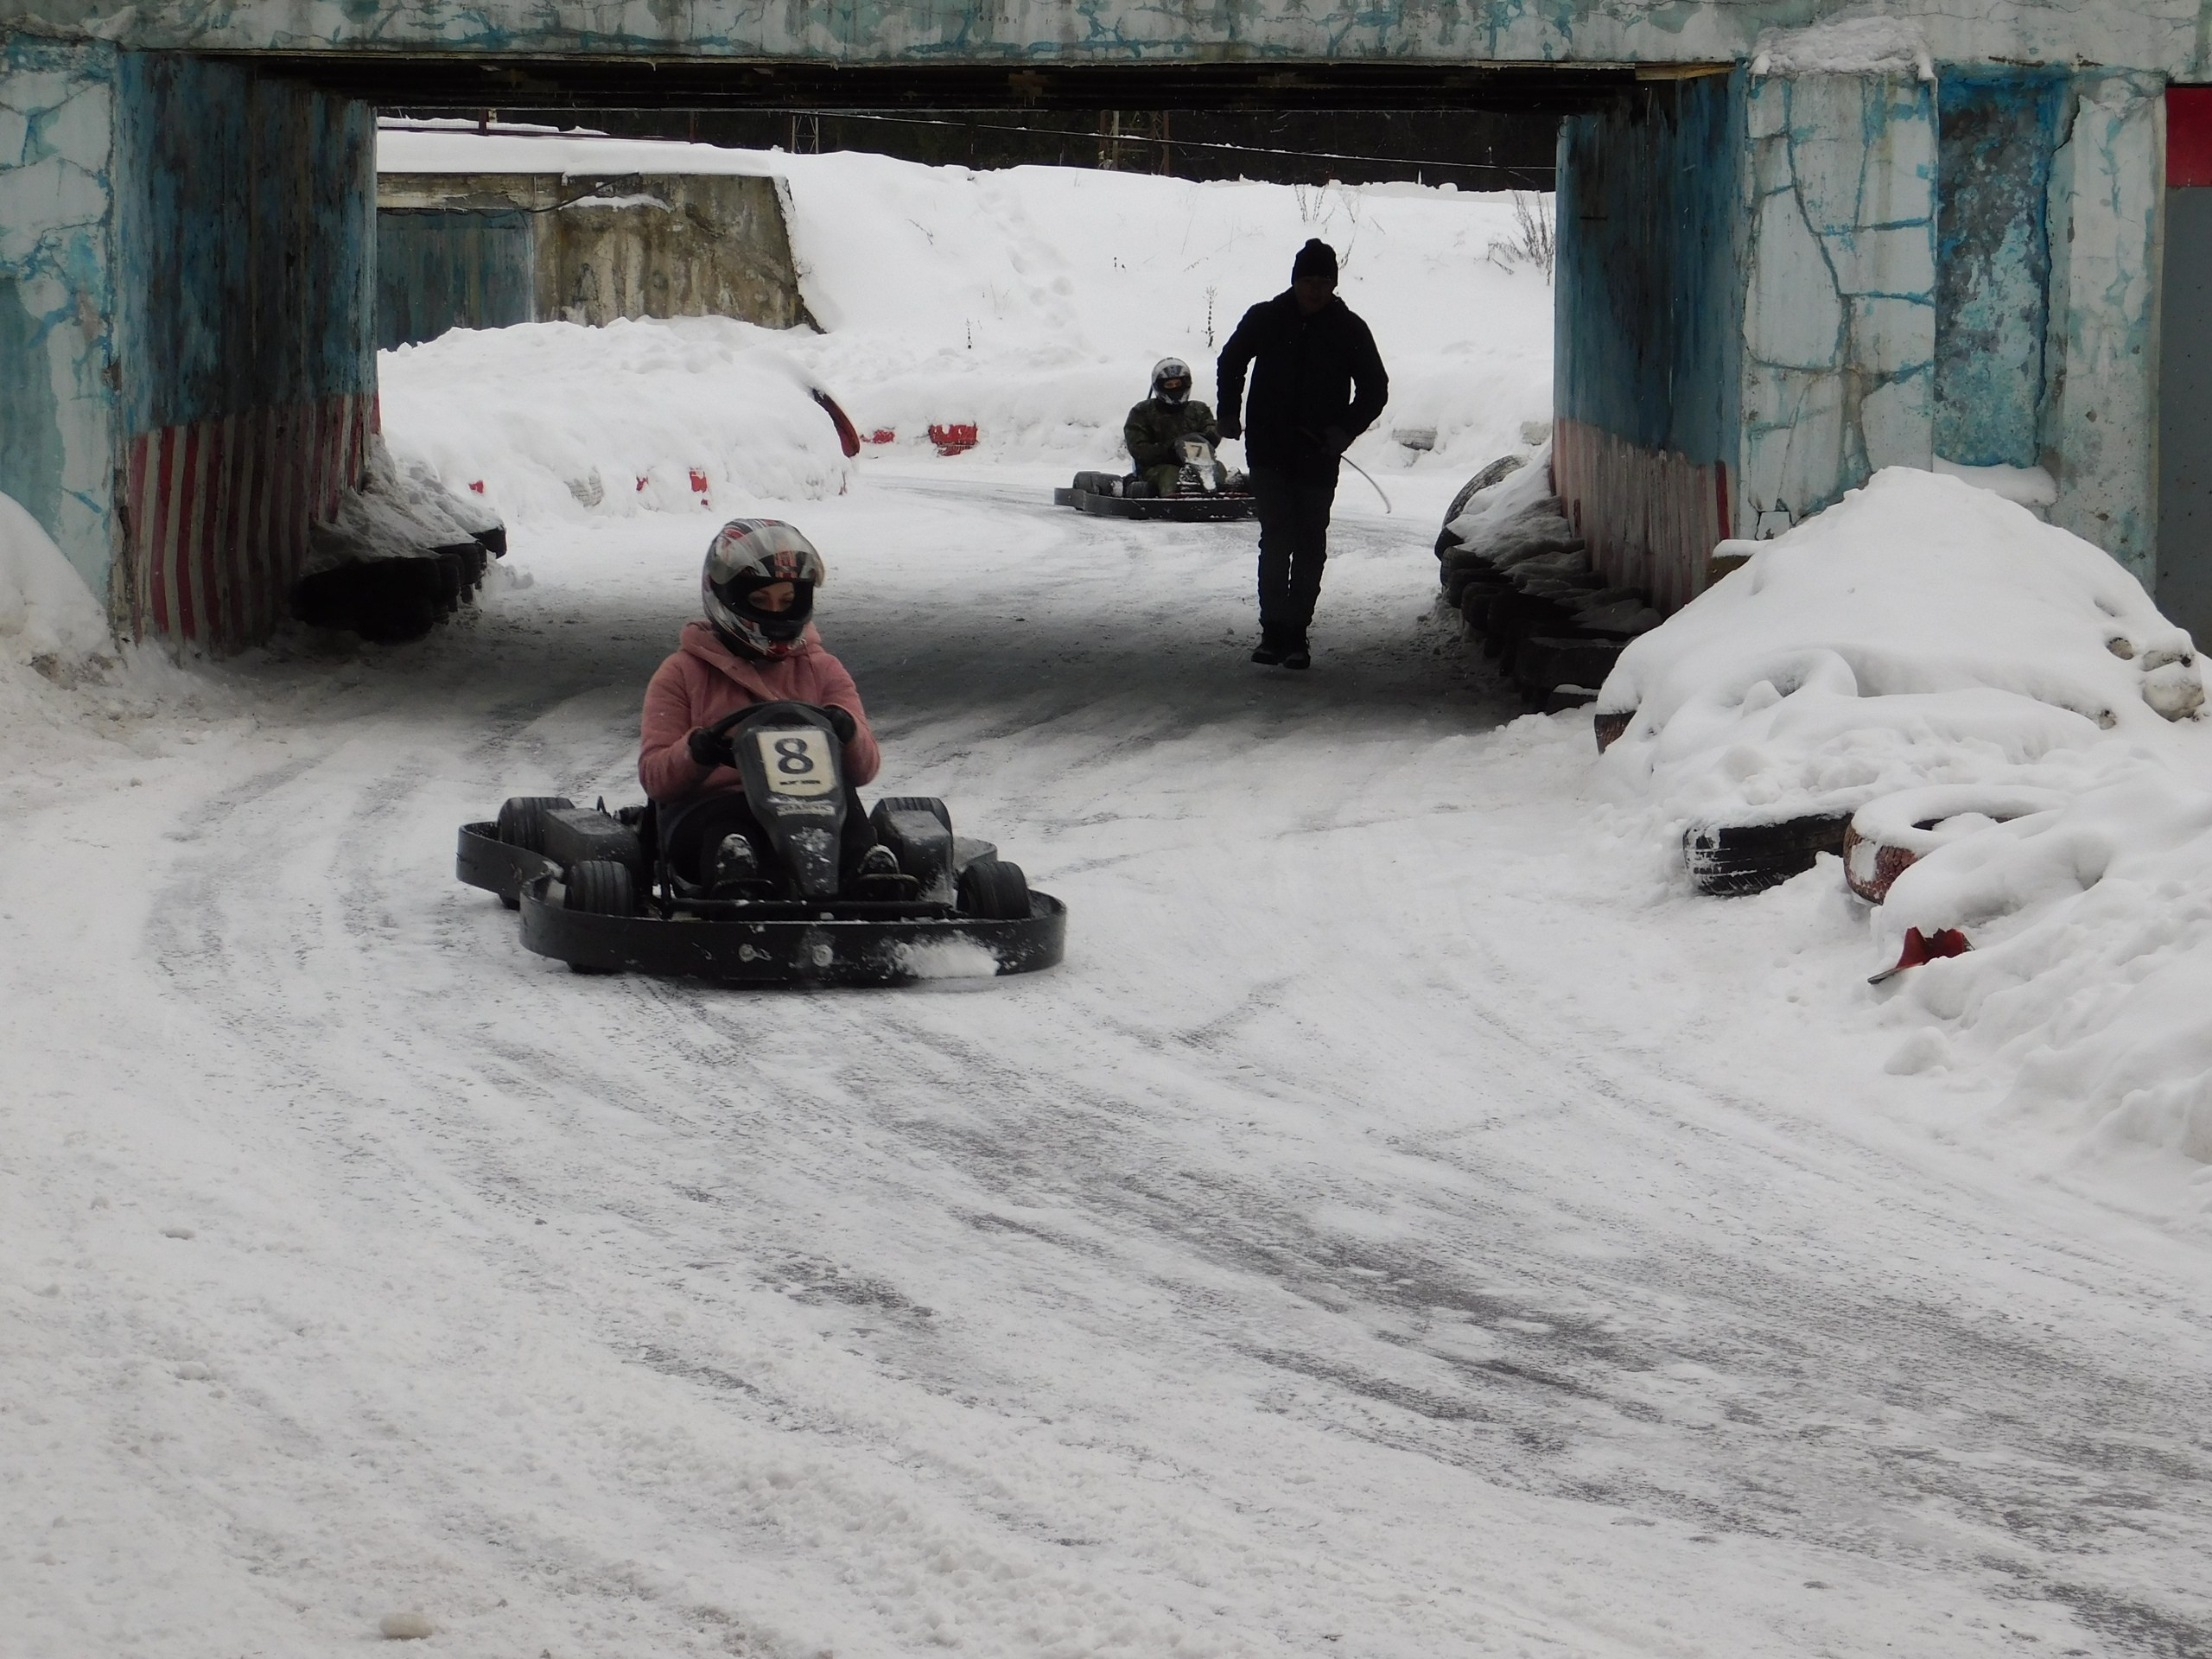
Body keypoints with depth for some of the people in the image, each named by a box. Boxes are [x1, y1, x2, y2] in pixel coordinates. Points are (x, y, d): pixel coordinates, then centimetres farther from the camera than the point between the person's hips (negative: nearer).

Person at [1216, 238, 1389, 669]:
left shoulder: (1349, 330, 0)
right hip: (1268, 453, 0)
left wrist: (1344, 430, -10)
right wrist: (1230, 415, 8)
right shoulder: (1265, 319, 2)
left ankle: (1294, 633, 8)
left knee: (1309, 545, 2)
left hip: (1318, 457, 0)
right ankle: (1275, 630, -8)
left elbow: (1375, 389, 6)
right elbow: (1231, 362, 19)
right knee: (1277, 539, -9)